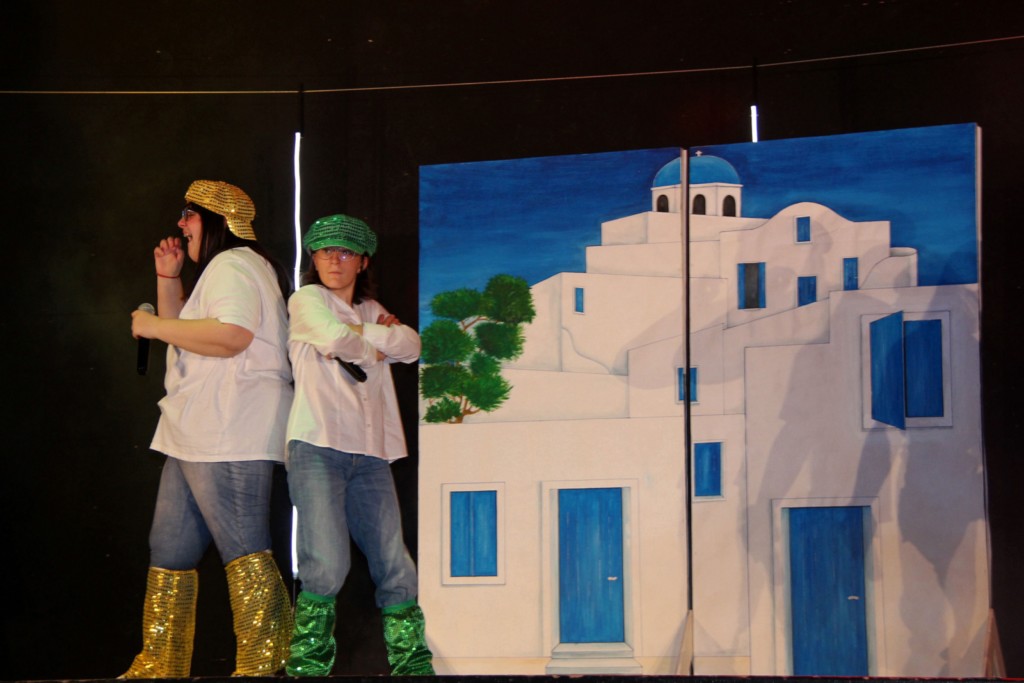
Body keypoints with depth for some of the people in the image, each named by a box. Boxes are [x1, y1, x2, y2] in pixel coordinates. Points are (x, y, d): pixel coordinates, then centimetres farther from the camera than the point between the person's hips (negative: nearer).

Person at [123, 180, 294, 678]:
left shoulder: (232, 264, -9)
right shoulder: (219, 269, 25)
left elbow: (230, 336, -25)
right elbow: (183, 330, 30)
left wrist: (155, 326, -14)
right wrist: (168, 278, 18)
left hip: (230, 439, -11)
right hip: (197, 434, 11)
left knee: (244, 552, -13)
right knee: (169, 549, 12)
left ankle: (260, 666, -14)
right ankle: (159, 666, 17)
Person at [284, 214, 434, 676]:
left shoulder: (370, 310, 25)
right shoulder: (306, 300, 7)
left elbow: (410, 346, 8)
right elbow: (333, 336, -13)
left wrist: (362, 335, -4)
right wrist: (375, 346, 3)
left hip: (370, 453, 6)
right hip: (318, 447, -6)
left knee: (394, 565, 2)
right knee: (327, 565, -17)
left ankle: (412, 665, 9)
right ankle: (306, 666, -7)